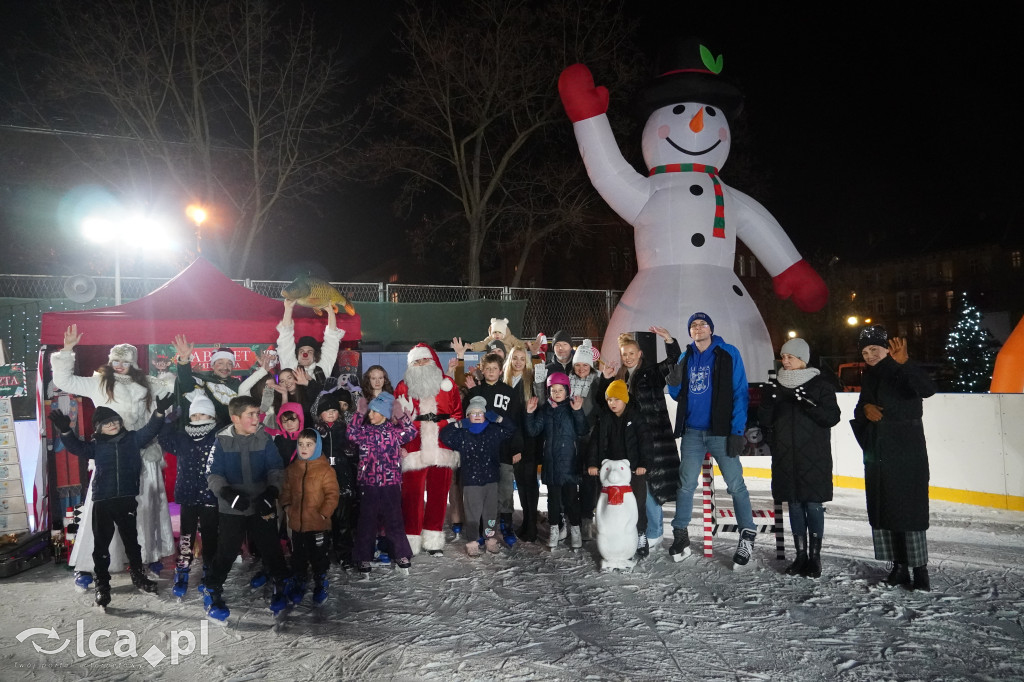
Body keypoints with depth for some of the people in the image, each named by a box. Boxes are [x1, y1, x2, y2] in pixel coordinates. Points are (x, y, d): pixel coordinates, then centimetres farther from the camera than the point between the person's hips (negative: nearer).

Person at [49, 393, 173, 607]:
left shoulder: (133, 439, 5)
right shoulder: (96, 445, 5)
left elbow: (150, 430, -7)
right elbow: (77, 448, -8)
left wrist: (159, 412, -25)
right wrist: (65, 431, -25)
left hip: (127, 499, 0)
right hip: (102, 501, 0)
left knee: (131, 539, 14)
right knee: (102, 543, 4)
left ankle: (138, 575, 32)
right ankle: (102, 585, 15)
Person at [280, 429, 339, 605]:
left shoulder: (325, 470, -12)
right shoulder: (291, 469, 3)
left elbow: (332, 494, -11)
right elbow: (286, 490, 15)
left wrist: (324, 513, -16)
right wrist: (286, 506, 1)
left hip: (318, 524, -4)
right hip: (296, 523, 4)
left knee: (318, 557, 10)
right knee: (298, 557, 18)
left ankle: (320, 585, 29)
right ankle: (299, 584, 37)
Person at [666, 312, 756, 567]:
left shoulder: (728, 354, -3)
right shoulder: (685, 358, 10)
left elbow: (740, 393, -6)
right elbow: (677, 395, 16)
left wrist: (738, 432, -12)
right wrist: (674, 382, -8)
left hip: (721, 432, -3)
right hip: (692, 433, 4)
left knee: (736, 484, -3)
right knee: (686, 484, 6)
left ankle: (747, 536, 11)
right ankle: (680, 535, 17)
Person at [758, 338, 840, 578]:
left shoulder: (820, 385, -1)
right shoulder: (776, 385, 9)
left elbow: (832, 418, -7)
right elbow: (765, 422, 7)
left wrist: (810, 405, -22)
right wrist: (768, 401, -12)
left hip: (813, 457, -3)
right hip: (786, 457, 4)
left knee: (813, 505, -1)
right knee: (794, 505, 9)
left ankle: (814, 557, 10)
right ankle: (800, 556, 18)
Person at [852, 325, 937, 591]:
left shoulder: (905, 371, -9)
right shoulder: (869, 377, 11)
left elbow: (928, 389, -30)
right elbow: (859, 411, 19)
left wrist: (903, 363, -46)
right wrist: (865, 409, -5)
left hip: (906, 455, -7)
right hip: (876, 456, 7)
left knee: (909, 511, -7)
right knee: (881, 512, 8)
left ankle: (920, 570, 1)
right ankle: (899, 568, 17)